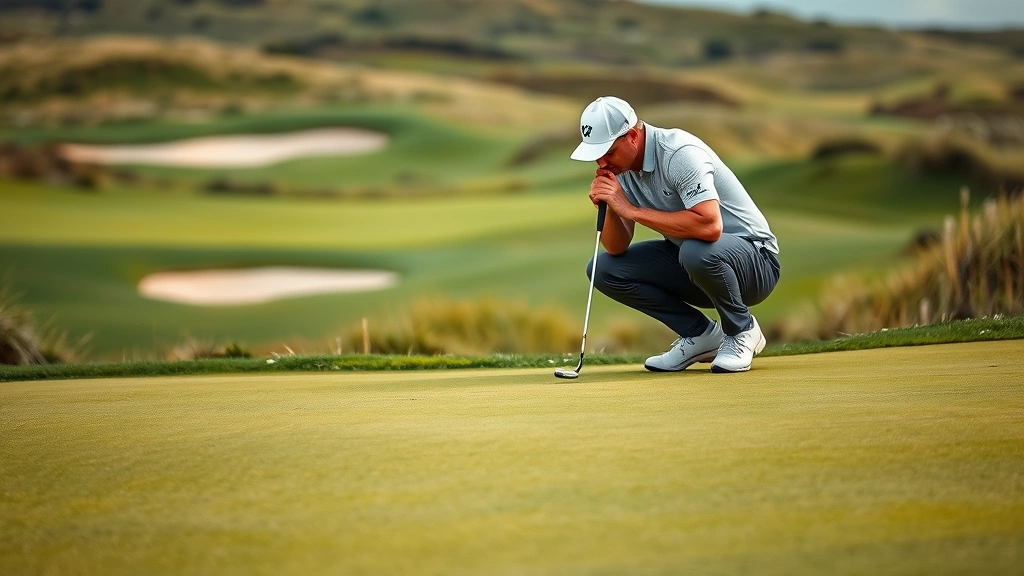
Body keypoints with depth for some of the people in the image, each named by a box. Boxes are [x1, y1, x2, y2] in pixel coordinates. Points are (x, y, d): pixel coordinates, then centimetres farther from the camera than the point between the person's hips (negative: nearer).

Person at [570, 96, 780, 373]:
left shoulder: (679, 153, -25)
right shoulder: (620, 167, -1)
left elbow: (710, 225, -39)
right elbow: (616, 248, 1)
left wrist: (633, 210, -31)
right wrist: (610, 207, -20)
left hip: (754, 260, -8)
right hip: (689, 264, 8)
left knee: (697, 251, -39)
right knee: (604, 269, -6)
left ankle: (742, 330, -9)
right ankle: (700, 334, 3)